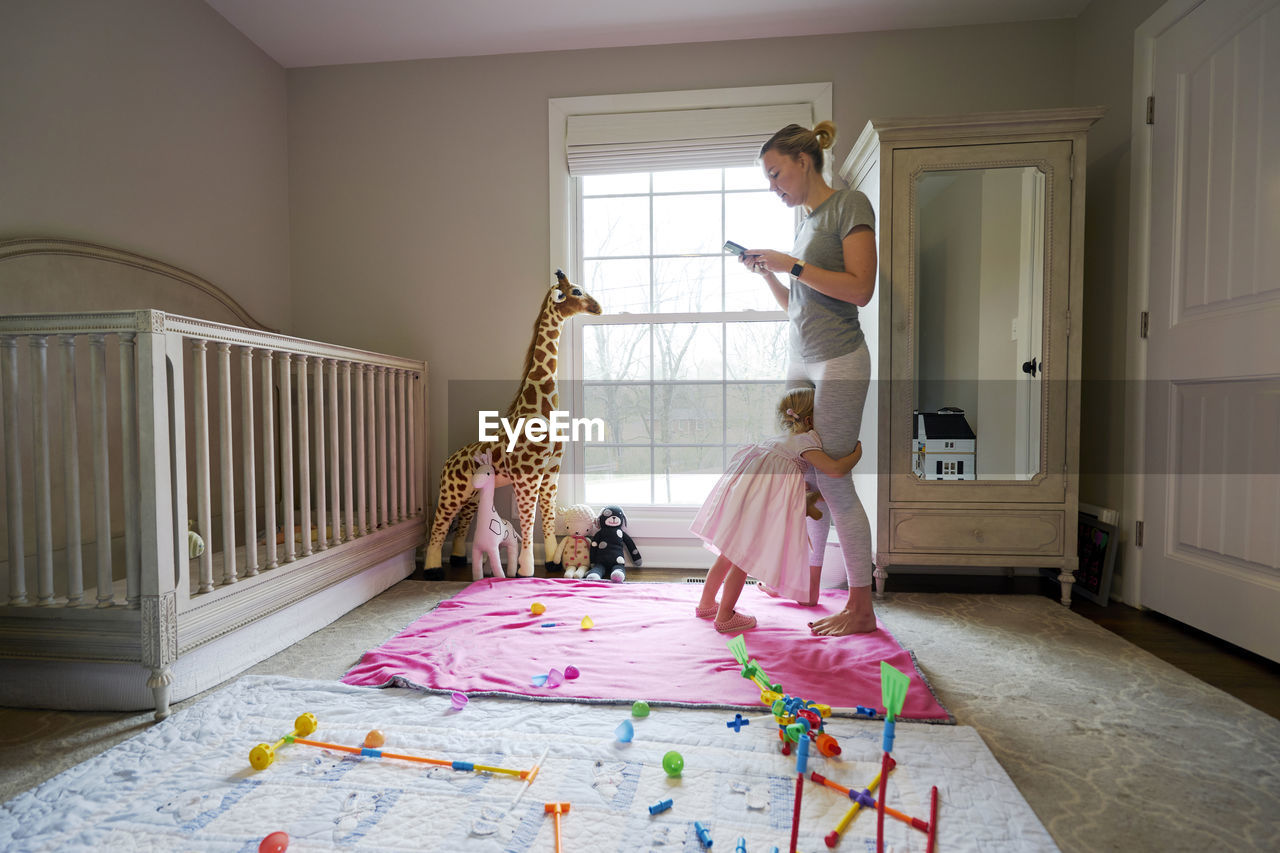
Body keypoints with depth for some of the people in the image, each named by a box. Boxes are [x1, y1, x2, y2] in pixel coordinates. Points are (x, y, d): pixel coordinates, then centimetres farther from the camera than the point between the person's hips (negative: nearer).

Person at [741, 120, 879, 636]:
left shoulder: (849, 205, -3)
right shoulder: (805, 221, 19)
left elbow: (860, 288, -14)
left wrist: (791, 265, -11)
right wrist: (766, 273, 8)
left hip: (840, 361, -7)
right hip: (801, 361, 7)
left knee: (832, 479, -7)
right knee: (805, 476, 8)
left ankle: (861, 608, 4)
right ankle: (811, 582, 21)